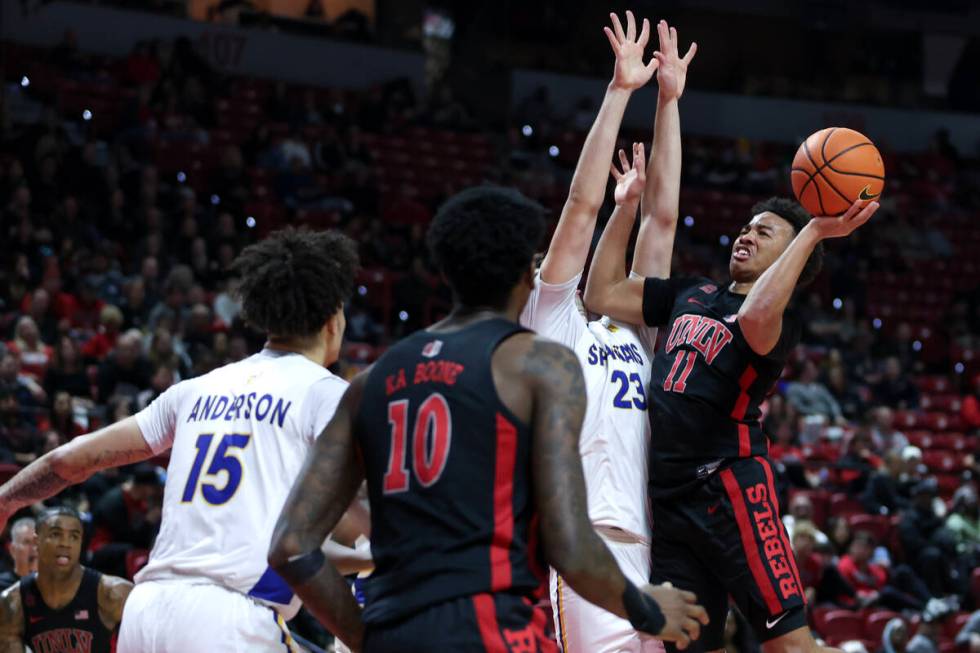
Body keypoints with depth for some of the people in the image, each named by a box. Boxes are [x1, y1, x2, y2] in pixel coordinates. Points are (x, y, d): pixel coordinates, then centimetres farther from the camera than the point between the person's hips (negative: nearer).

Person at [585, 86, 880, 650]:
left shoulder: (779, 326, -2)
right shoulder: (692, 294, 20)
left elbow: (753, 318, -28)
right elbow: (603, 296, 18)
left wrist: (812, 233, -25)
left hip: (731, 483, -7)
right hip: (671, 497, 7)